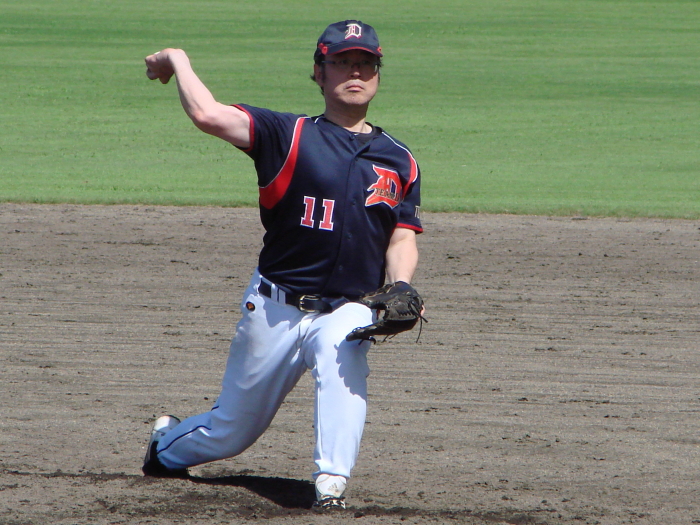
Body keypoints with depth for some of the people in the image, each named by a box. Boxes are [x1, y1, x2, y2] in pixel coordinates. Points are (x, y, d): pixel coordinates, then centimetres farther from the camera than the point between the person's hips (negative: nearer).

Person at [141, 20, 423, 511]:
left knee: (342, 353, -37)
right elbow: (207, 115, -16)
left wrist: (400, 288, -16)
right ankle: (168, 443, 47)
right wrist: (178, 60, -3)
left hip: (348, 311, 1)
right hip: (275, 307, -1)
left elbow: (403, 239, 3)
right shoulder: (289, 135, -4)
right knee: (231, 432, 12)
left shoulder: (399, 160, 8)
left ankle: (331, 483, -39)